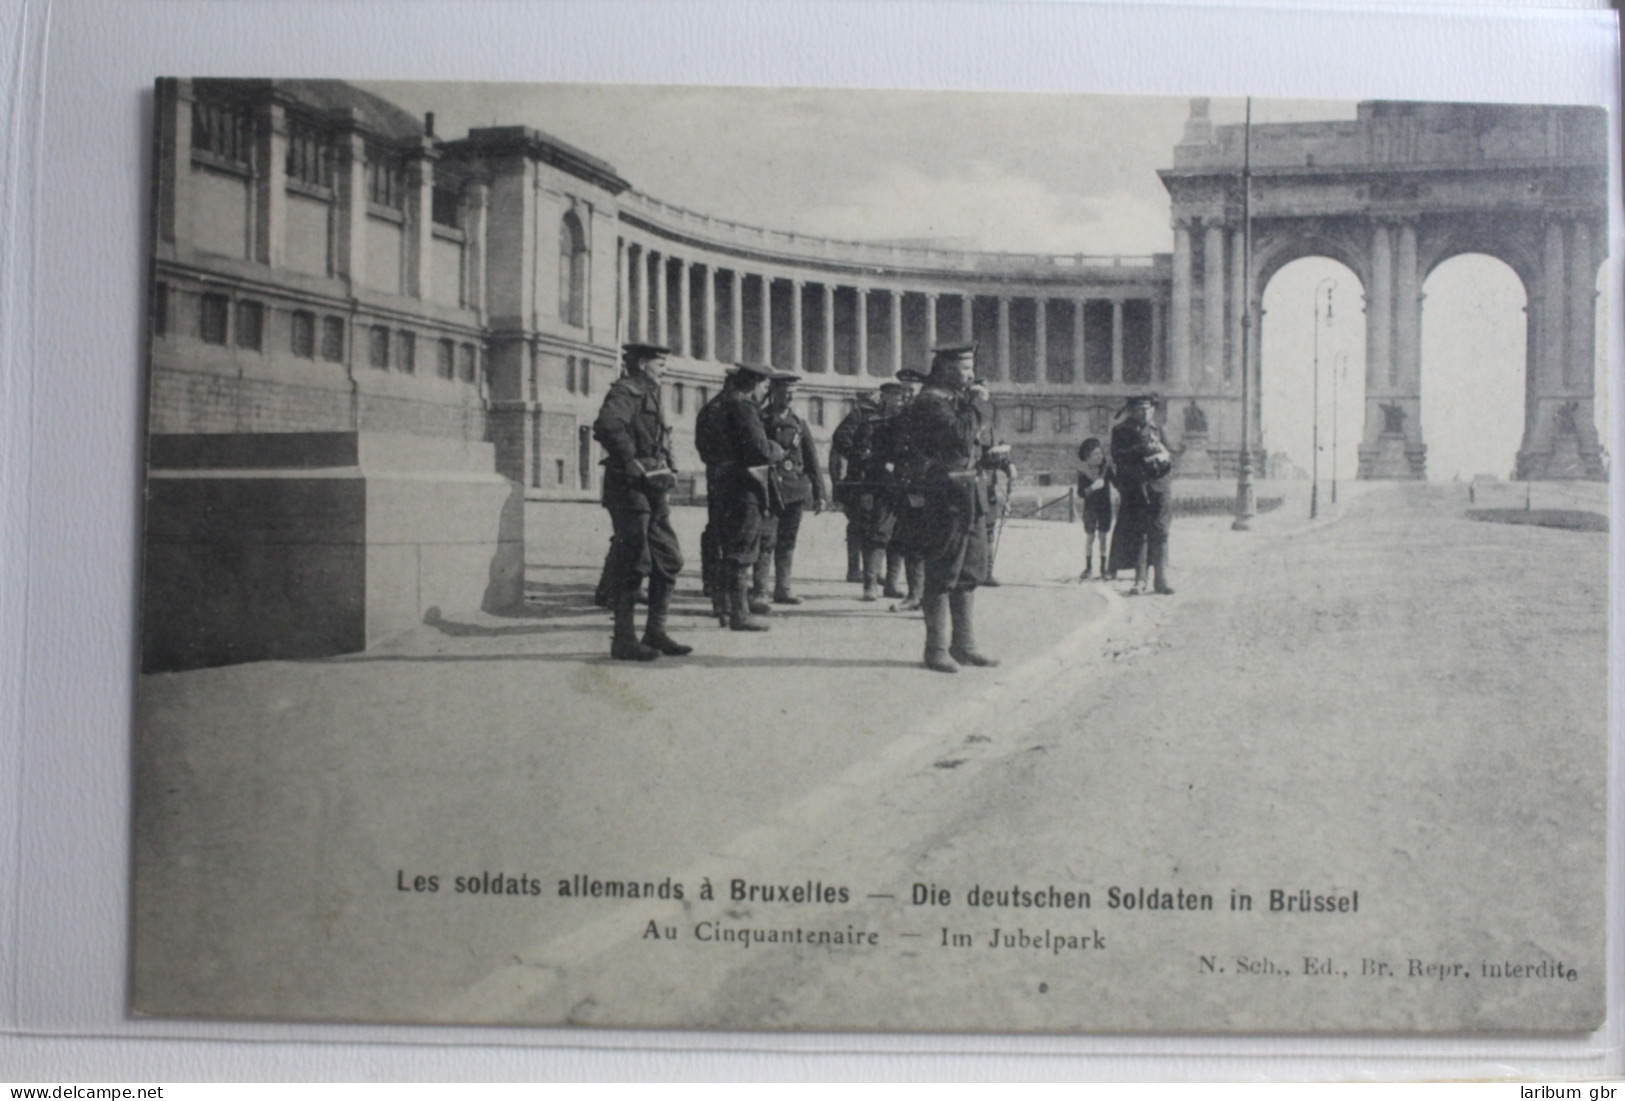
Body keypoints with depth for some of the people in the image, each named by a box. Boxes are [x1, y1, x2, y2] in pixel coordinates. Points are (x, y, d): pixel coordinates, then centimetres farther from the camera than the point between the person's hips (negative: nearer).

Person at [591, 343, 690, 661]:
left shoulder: (650, 395, 20)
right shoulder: (624, 392, -10)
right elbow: (607, 426, -29)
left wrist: (669, 469, 14)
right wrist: (633, 464, -23)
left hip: (654, 491, 10)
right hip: (630, 490, -10)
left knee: (669, 560, 10)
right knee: (633, 564, -6)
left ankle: (656, 632, 16)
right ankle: (624, 640, 0)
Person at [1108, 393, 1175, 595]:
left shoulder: (1156, 430, 18)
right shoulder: (1121, 431, 6)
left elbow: (1170, 455, 18)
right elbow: (1118, 456, -7)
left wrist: (1163, 456, -5)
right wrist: (1142, 449, -15)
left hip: (1159, 487, 3)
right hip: (1134, 489, -3)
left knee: (1160, 534, -1)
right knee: (1137, 535, -6)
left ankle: (1161, 579, 2)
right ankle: (1139, 580, 0)